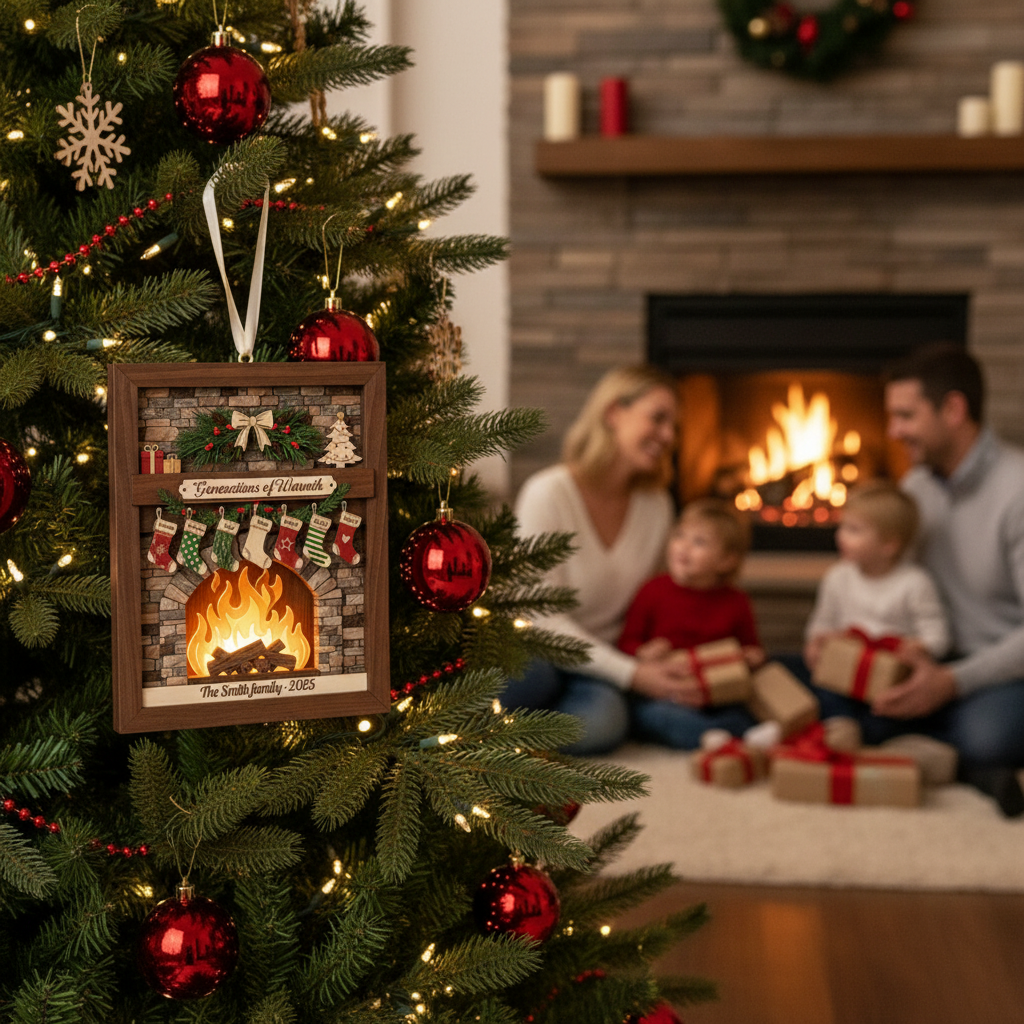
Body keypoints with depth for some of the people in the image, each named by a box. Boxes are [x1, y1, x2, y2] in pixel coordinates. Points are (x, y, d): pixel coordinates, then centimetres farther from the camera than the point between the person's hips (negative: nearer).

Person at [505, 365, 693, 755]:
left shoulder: (656, 505, 4)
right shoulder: (549, 494, -14)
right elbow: (544, 617, -17)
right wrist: (631, 673, -22)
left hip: (597, 660, 4)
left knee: (603, 723, -33)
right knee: (530, 674, -41)